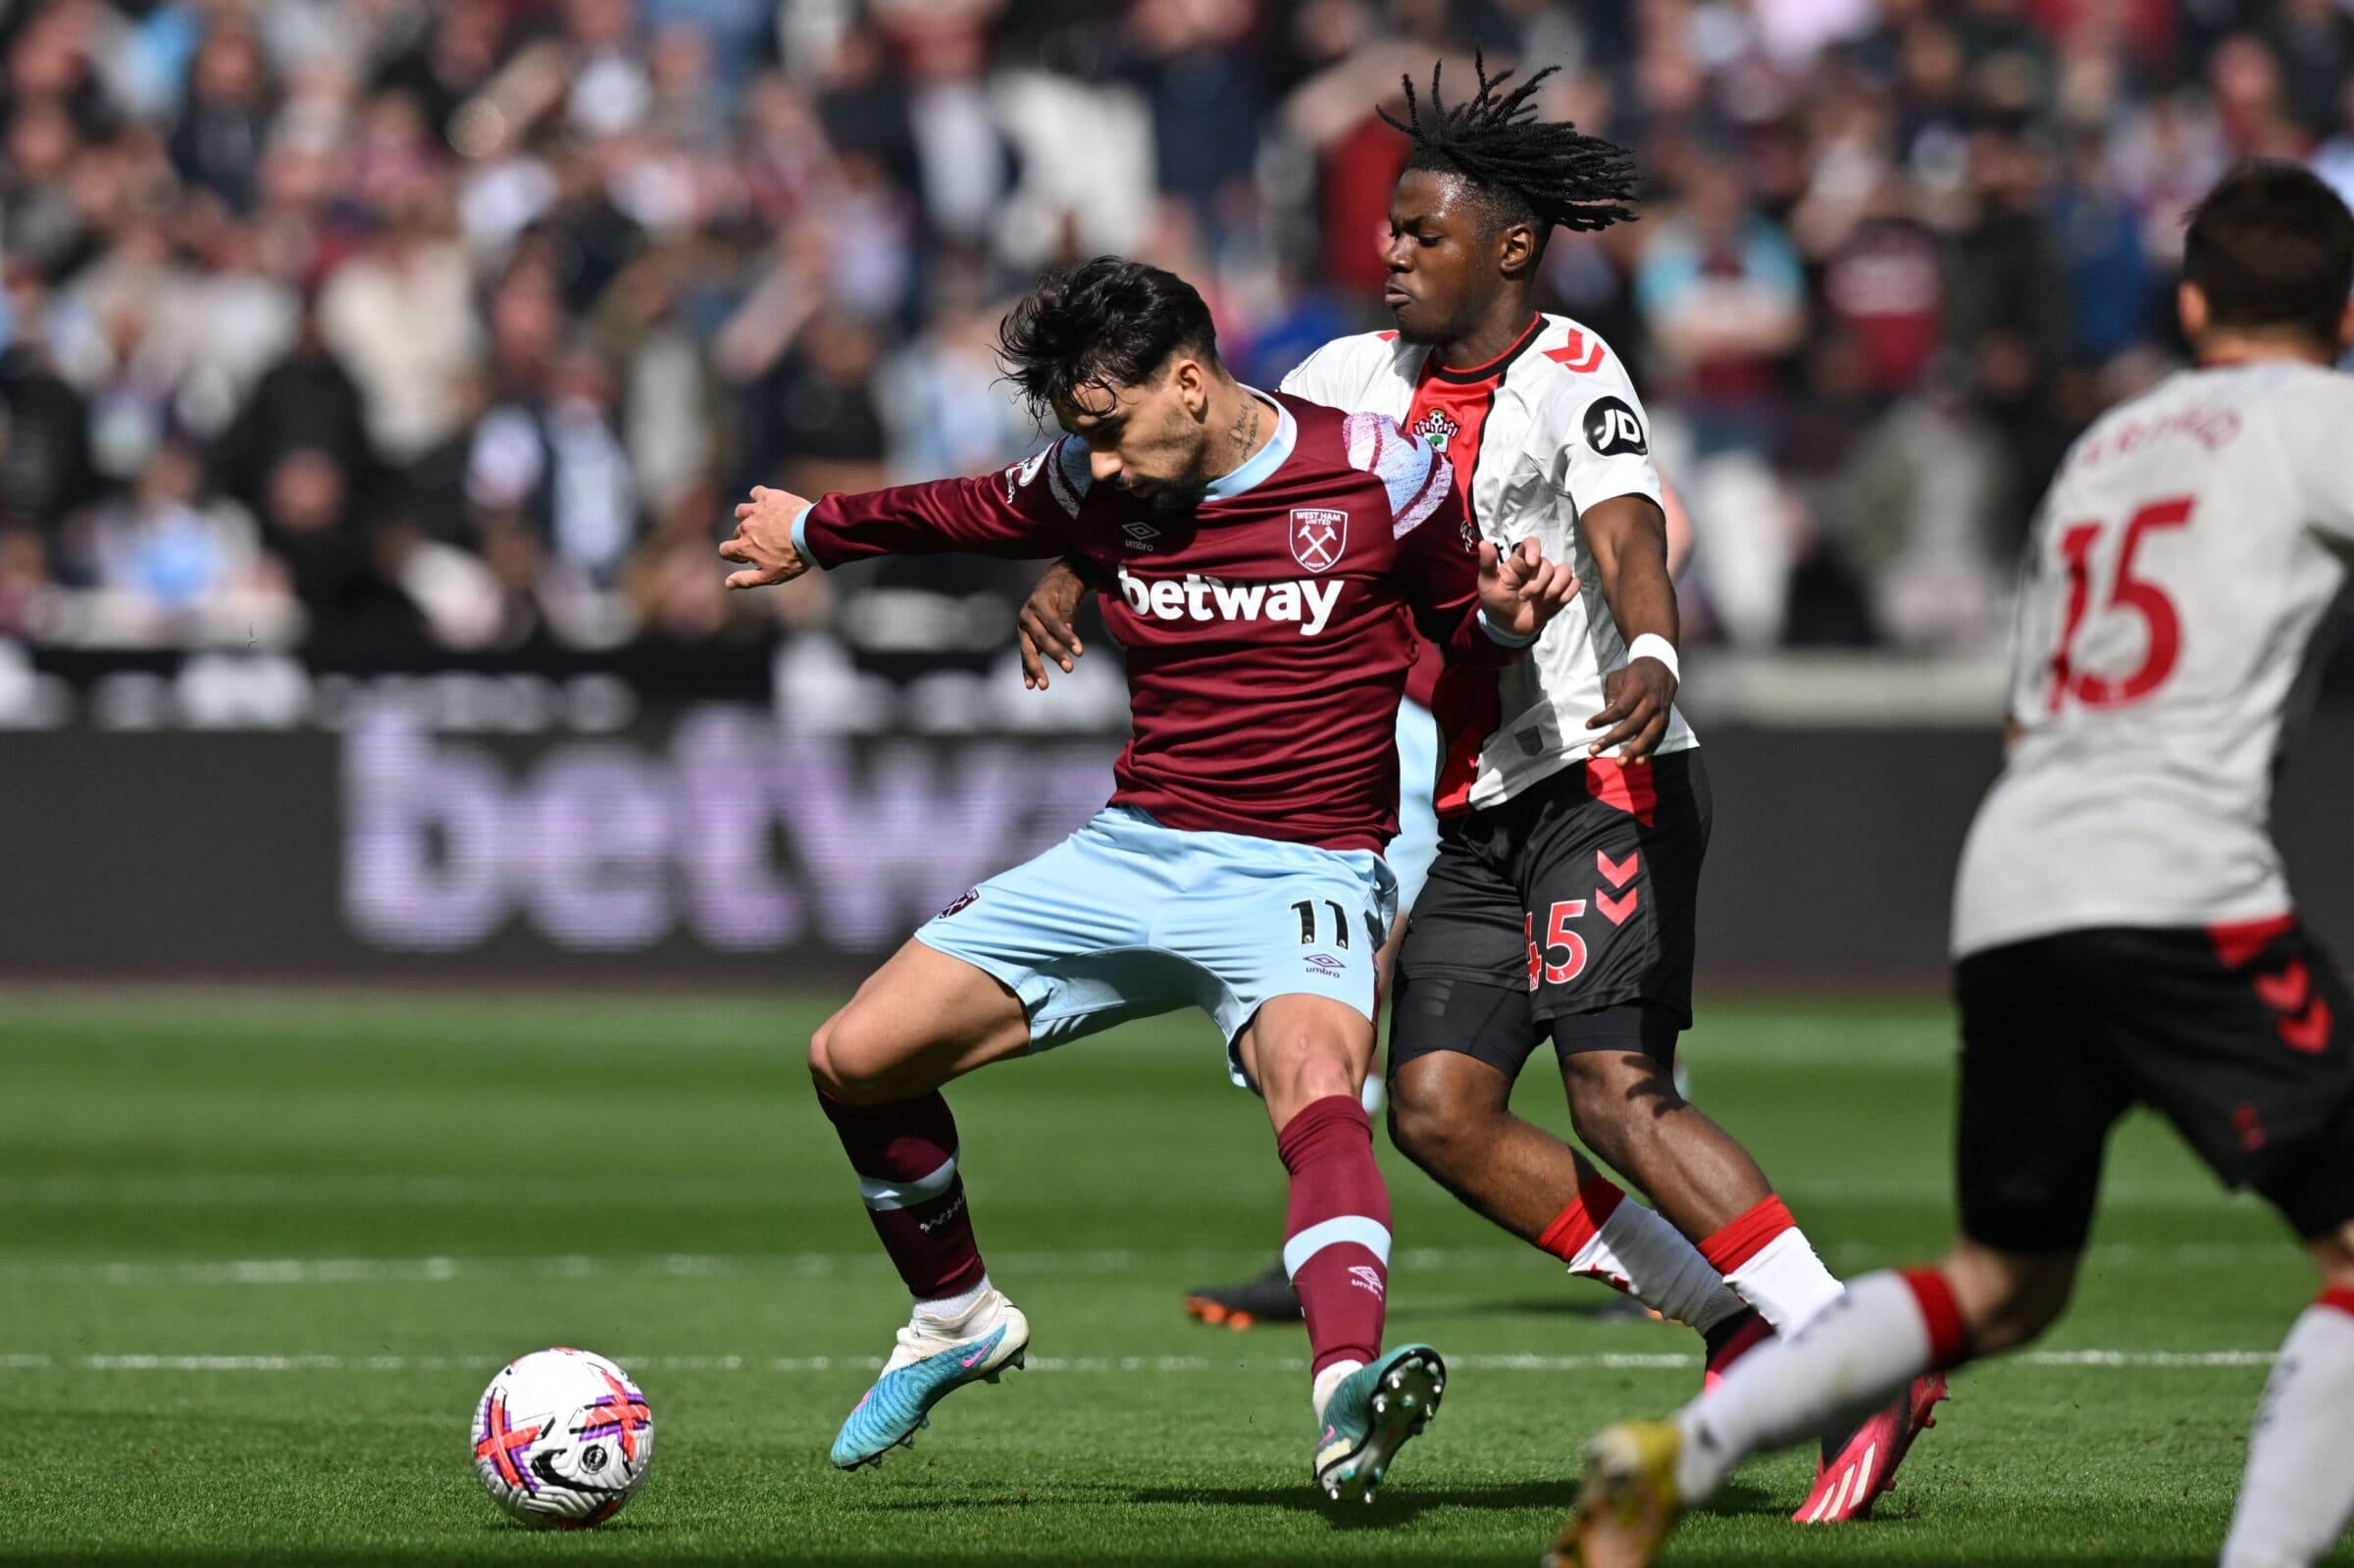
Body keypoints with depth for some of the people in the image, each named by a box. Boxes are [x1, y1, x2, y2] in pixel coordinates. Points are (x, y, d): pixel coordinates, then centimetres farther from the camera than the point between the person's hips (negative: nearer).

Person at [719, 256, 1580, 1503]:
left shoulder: (1374, 475, -10)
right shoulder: (1091, 485, 1)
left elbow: (1460, 626, 6)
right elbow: (971, 513, 23)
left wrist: (1505, 616, -18)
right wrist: (816, 533, 38)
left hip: (1298, 875, -6)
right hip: (1131, 854, 6)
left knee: (1317, 1090, -37)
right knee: (854, 1060, 0)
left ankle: (1348, 1400, -59)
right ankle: (958, 1322, 25)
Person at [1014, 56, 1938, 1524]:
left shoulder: (1574, 381, -10)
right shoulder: (1360, 380, 10)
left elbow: (1627, 535, -27)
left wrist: (1651, 653, -47)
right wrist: (1078, 566, -2)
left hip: (1603, 776, -8)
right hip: (1473, 812, 8)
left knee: (1618, 1090, -20)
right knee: (1441, 1108, -4)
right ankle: (1733, 1317, 5)